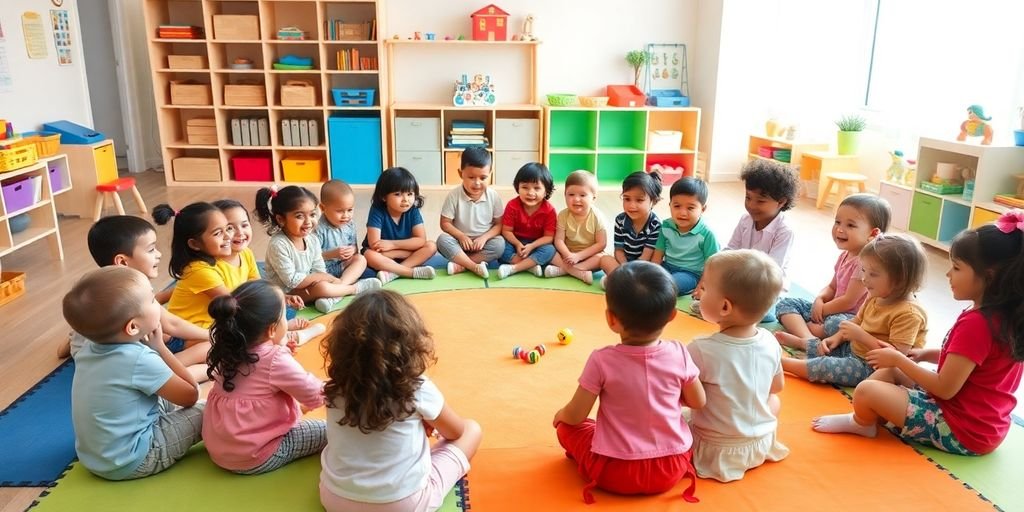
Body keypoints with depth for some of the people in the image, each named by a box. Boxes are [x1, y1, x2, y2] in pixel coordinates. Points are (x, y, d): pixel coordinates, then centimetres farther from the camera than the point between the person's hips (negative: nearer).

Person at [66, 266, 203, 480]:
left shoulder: (89, 349, -3)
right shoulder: (141, 359, -27)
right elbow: (190, 396, -11)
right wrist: (160, 347, -8)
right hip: (129, 462, -8)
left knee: (165, 401, 24)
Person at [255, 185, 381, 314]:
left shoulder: (312, 239, -2)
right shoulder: (278, 245, -25)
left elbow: (319, 270, 1)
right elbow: (292, 281, -25)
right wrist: (323, 277, -17)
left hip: (306, 286, 8)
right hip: (285, 294, -7)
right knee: (321, 287, -29)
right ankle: (355, 288, -6)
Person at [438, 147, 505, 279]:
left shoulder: (493, 196, -8)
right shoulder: (454, 195, -11)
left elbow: (499, 224, -3)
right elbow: (445, 223, -7)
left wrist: (484, 238, -19)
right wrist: (461, 236, -22)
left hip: (483, 241, 1)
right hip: (461, 240, 0)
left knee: (499, 244, -30)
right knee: (442, 240, -30)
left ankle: (460, 264, -28)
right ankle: (476, 266, -34)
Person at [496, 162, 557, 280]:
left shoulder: (549, 210, -16)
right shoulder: (512, 205, -15)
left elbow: (549, 236, -15)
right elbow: (506, 231, -11)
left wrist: (531, 246, -29)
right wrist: (518, 244, -29)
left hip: (537, 244, 0)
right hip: (516, 242, 0)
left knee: (549, 250, -31)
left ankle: (512, 268, -35)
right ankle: (531, 266, -31)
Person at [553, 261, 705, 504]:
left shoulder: (602, 361, -19)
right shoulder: (678, 354, -12)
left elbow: (575, 416, -10)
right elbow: (698, 402, 4)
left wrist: (561, 413, 13)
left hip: (616, 473, -2)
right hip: (672, 469, 3)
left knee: (566, 427, 18)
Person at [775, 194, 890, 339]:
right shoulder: (845, 255, 9)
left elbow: (849, 301, -19)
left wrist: (822, 310, -7)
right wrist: (819, 300, -6)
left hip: (850, 317, -9)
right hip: (832, 310, 9)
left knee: (837, 325, -43)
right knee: (785, 303, -4)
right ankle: (808, 340, -28)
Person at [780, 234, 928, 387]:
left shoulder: (909, 314, -26)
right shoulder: (875, 297, 4)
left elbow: (898, 354, -31)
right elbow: (856, 322, 17)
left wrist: (861, 335, -30)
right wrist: (836, 338, 0)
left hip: (871, 367, -9)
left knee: (823, 367, -24)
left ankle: (782, 362, -12)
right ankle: (798, 341, 42)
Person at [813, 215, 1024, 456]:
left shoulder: (976, 323, -26)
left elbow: (945, 388, -24)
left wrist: (899, 359, -11)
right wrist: (927, 354, 7)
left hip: (962, 432, -11)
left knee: (866, 391, -17)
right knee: (889, 370, 19)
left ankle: (861, 422, 13)